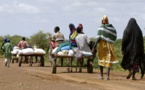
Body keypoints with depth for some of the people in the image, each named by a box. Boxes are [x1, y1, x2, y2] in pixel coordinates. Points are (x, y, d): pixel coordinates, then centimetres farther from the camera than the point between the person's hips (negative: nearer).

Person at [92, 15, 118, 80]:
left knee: (101, 59, 15)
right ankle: (108, 75, -14)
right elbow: (114, 37, 6)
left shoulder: (101, 28, -8)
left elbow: (98, 38, -15)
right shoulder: (112, 28, 4)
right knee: (108, 60, 1)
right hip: (109, 45, 2)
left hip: (102, 44, -2)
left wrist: (94, 46, -13)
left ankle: (101, 75, 22)